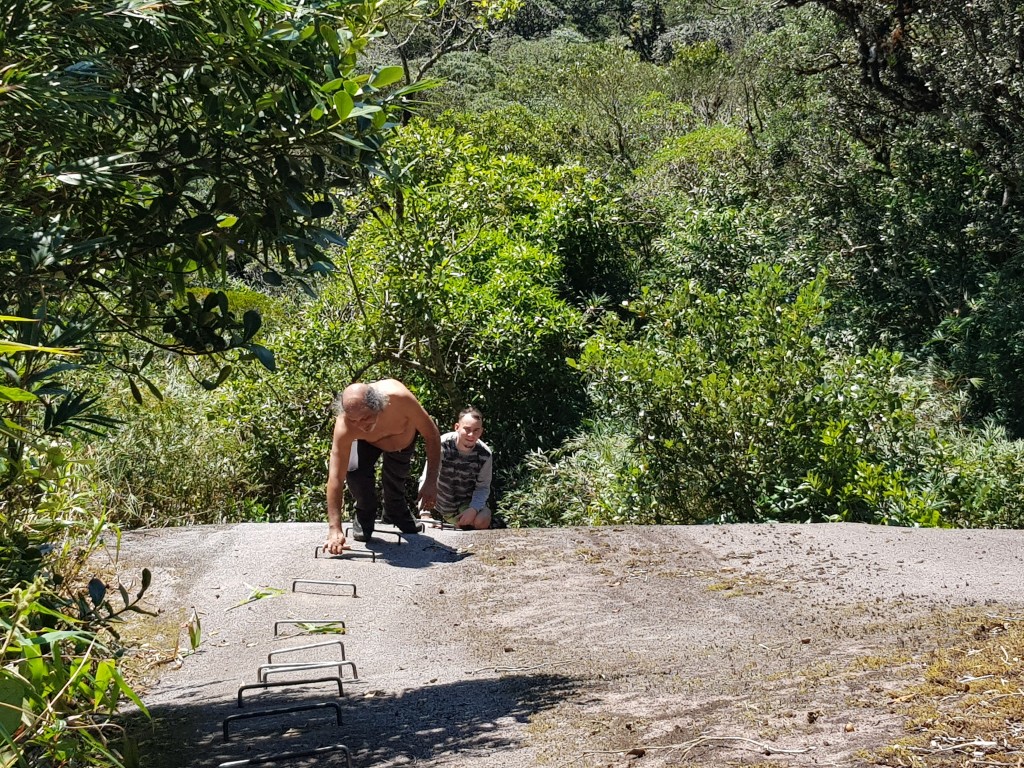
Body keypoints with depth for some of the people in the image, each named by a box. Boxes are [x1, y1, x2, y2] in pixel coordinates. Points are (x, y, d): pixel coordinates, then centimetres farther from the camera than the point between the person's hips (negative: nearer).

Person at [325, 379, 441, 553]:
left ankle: (396, 513, 40)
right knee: (355, 470, -23)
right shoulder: (344, 428, -44)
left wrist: (431, 482, -35)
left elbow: (432, 434, -33)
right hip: (366, 442, -1)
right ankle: (364, 515, 6)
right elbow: (335, 478, -41)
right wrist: (334, 529, -47)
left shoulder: (399, 397, -47)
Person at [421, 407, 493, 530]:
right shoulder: (442, 445, -23)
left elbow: (483, 487, -9)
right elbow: (427, 479, -21)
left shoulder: (484, 454, -17)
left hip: (467, 502, 0)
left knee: (482, 521, -26)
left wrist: (473, 509, -29)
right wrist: (425, 515, -29)